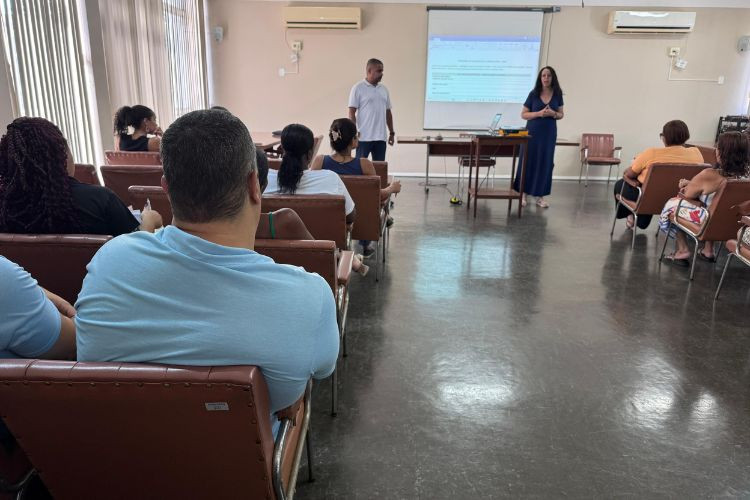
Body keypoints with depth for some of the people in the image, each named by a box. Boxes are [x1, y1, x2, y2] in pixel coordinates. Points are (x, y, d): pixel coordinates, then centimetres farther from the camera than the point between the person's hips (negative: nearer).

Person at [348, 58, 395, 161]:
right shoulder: (358, 88, -5)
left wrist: (391, 132, 15)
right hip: (363, 137, -5)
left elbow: (388, 112, 18)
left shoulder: (384, 89, 13)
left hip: (381, 137, 6)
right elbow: (352, 112, -8)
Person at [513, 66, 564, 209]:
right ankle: (523, 193, 11)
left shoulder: (557, 94, 3)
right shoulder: (533, 94, -2)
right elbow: (523, 114, -1)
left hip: (549, 133, 2)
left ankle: (540, 195, 9)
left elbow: (561, 114, 10)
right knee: (528, 162, 0)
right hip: (532, 132, -2)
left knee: (545, 163, 2)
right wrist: (539, 113, -16)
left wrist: (553, 114, -12)